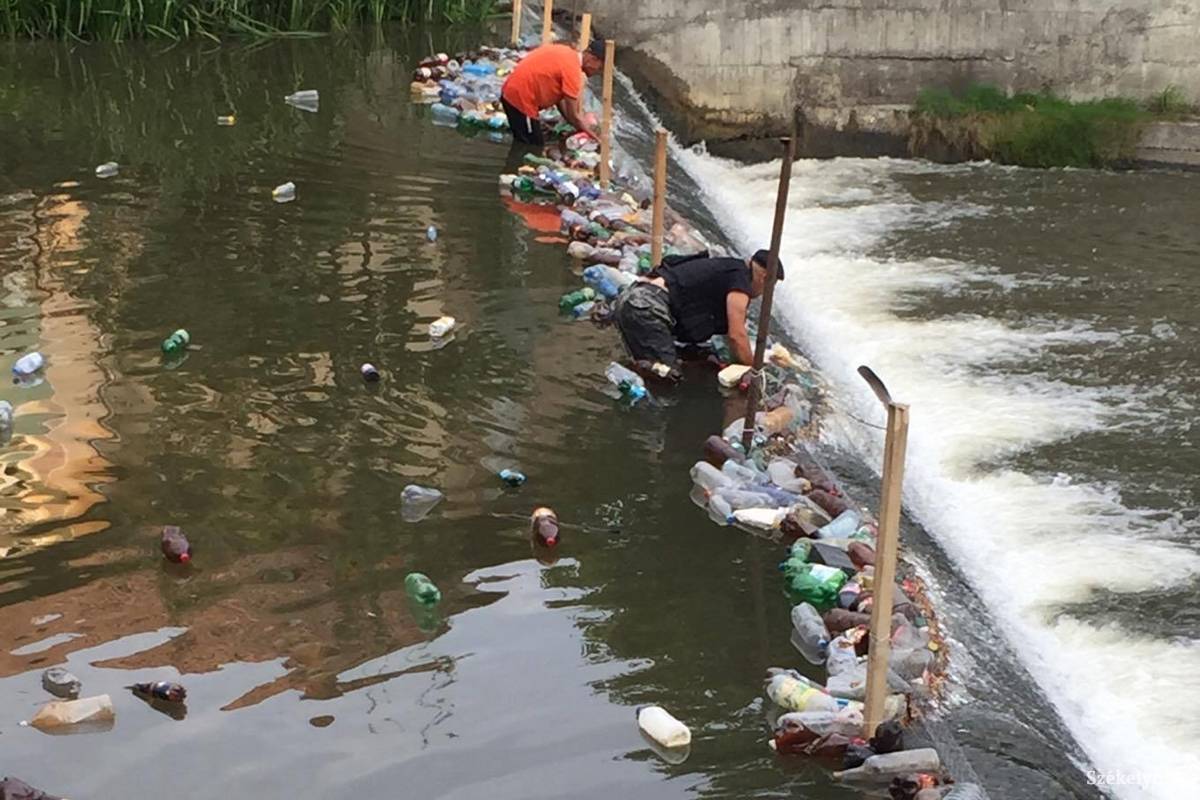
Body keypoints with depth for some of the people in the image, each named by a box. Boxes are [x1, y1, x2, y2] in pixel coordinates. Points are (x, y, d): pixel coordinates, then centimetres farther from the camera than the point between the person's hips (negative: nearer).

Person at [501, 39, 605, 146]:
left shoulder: (567, 54, 11)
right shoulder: (572, 70, -18)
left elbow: (559, 96, 16)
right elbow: (573, 115, -12)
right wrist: (589, 132, 4)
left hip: (512, 92, 10)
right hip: (521, 99, -10)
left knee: (522, 146, 19)